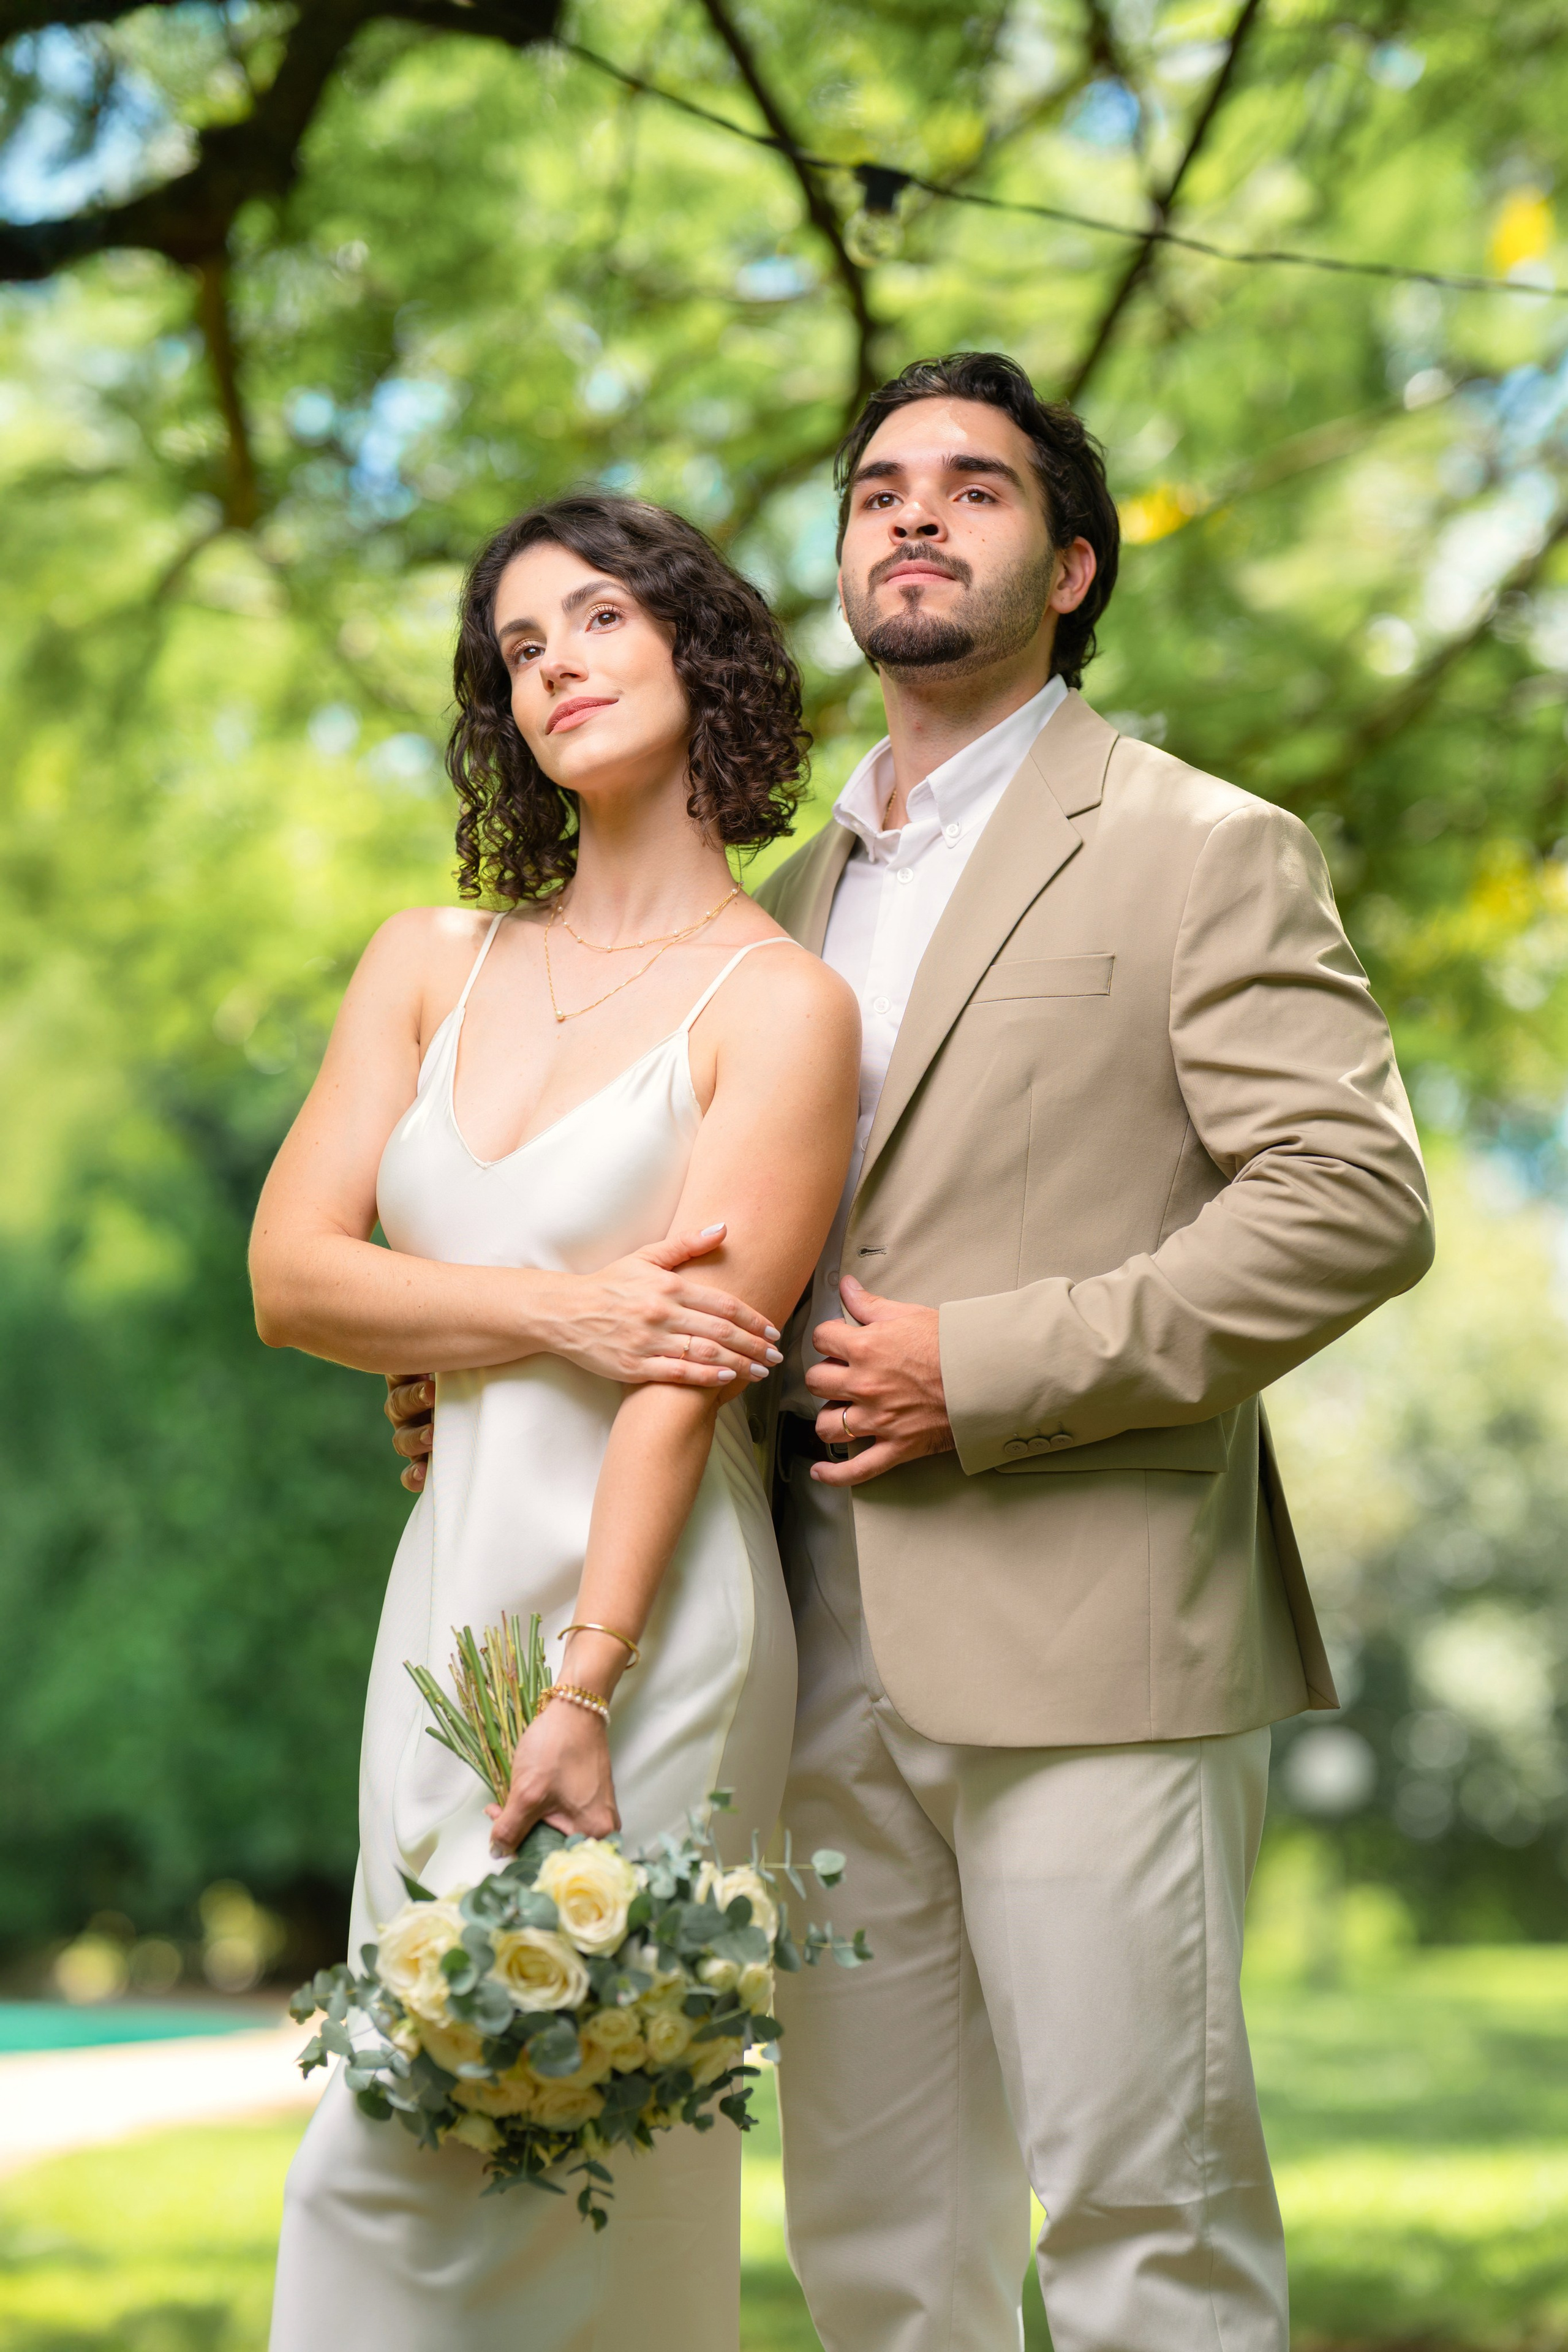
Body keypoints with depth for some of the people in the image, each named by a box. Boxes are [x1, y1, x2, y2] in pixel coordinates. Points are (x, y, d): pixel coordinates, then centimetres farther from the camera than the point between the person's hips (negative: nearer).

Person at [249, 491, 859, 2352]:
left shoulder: (777, 1007, -4)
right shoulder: (426, 965, 12)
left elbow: (686, 1380, -12)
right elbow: (289, 1275, 3)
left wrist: (582, 1694, -19)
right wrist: (557, 1311, -12)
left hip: (650, 1611, -5)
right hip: (445, 1589, 5)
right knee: (429, 2129, 9)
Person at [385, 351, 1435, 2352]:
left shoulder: (1200, 851, -1)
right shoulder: (799, 895, 20)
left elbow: (1357, 1204, -12)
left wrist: (990, 1369, -15)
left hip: (1086, 1645, -6)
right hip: (838, 1665, 7)